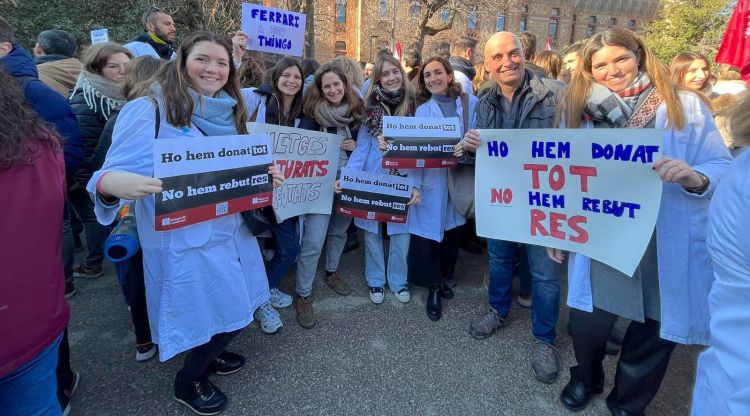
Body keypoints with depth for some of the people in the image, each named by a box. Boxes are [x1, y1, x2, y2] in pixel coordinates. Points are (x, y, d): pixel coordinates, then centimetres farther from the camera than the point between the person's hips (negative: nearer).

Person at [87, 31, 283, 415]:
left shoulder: (228, 112, 6)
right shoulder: (148, 111, -13)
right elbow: (118, 172, -16)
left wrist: (266, 177, -6)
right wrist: (109, 183, -39)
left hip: (232, 230, 7)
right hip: (185, 240, -7)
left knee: (239, 308, 18)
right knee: (226, 314, 4)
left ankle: (208, 353, 50)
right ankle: (188, 382, 34)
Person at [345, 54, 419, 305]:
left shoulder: (414, 106, -3)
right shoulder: (371, 107, -1)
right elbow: (361, 147, -2)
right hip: (372, 178, 1)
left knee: (401, 230, 8)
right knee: (372, 230, 11)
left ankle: (398, 280, 29)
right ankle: (375, 280, 30)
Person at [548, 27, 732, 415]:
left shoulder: (686, 106, -1)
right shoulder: (580, 110, 4)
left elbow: (722, 170, -3)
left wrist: (694, 177, -24)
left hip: (668, 249, 0)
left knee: (656, 332, 14)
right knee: (587, 325, 8)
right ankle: (586, 378, 44)